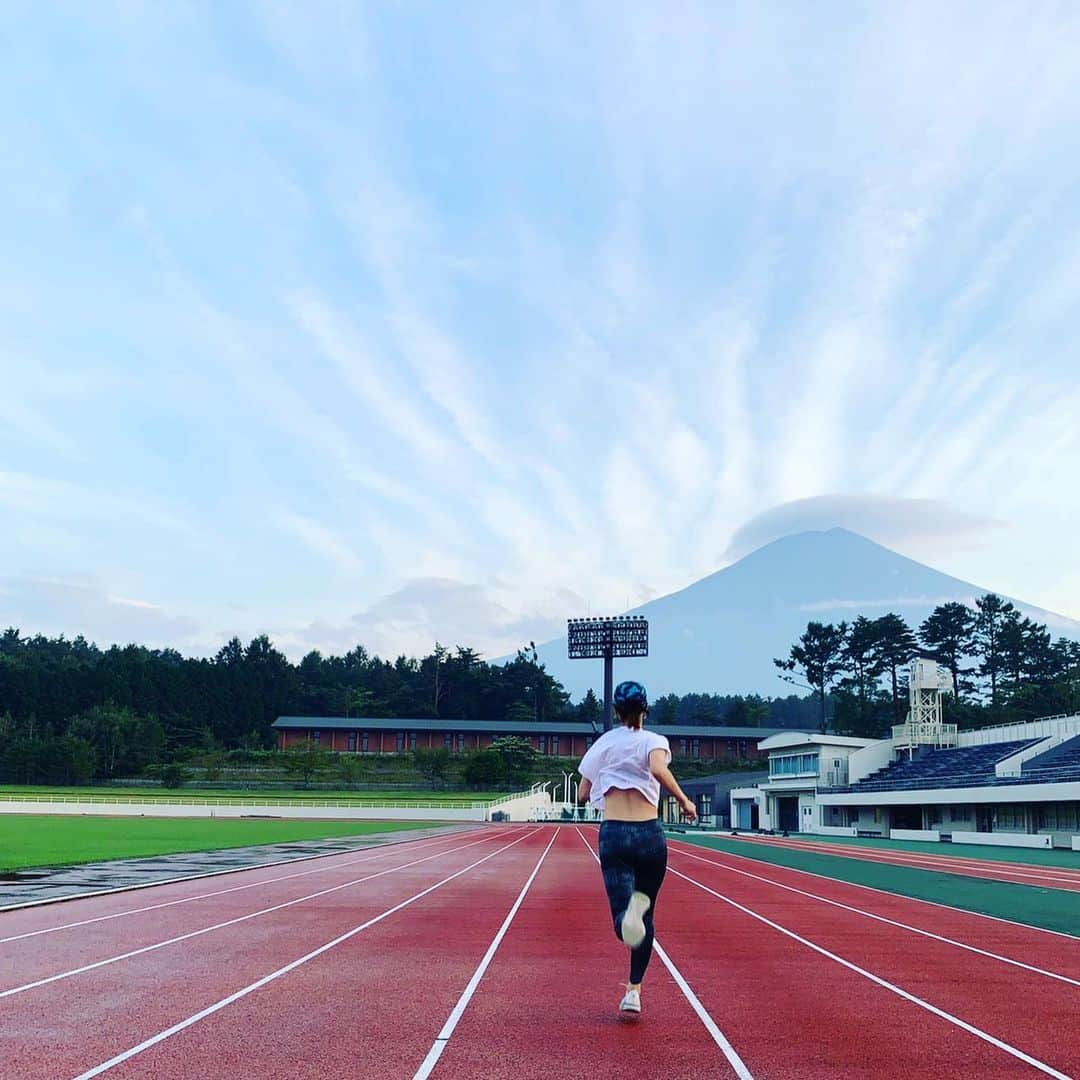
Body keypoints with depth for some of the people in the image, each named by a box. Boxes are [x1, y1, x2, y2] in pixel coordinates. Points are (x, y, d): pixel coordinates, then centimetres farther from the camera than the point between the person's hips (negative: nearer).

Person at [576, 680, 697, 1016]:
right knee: (646, 918, 19)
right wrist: (684, 801, -8)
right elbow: (658, 769, -20)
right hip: (649, 835, 0)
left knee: (624, 916, -12)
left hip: (613, 835, 0)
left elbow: (582, 794, 16)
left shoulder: (603, 743, 11)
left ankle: (629, 913, -49)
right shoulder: (654, 740, 3)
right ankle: (634, 991, 18)